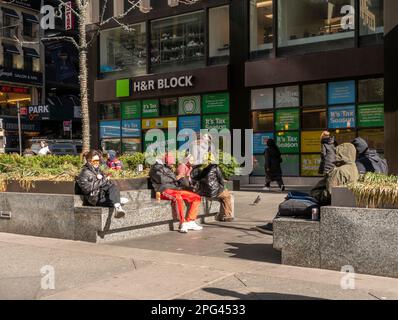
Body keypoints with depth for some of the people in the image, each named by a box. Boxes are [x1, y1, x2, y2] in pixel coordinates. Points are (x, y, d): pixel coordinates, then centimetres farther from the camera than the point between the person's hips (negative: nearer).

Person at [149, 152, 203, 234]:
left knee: (197, 197, -4)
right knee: (178, 198, -41)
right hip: (165, 190, -9)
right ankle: (183, 223, -36)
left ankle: (190, 222, -11)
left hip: (176, 189, 9)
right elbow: (162, 179, -13)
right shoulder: (157, 168, 4)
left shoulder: (169, 169, 30)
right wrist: (175, 178, 0)